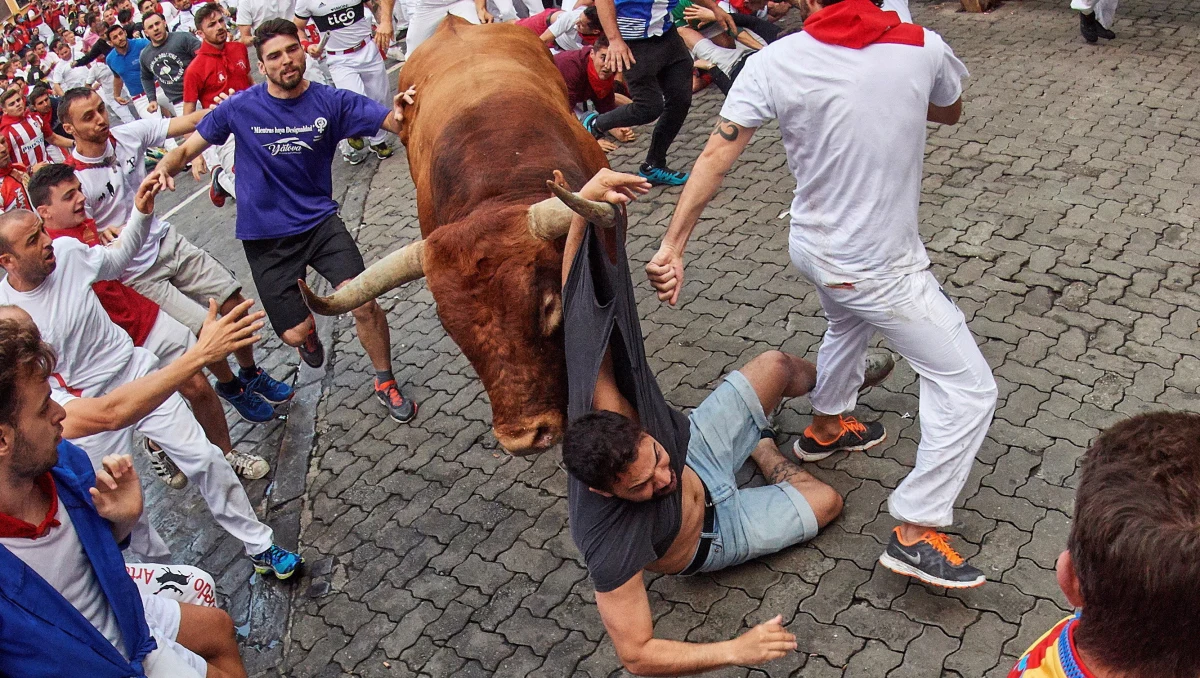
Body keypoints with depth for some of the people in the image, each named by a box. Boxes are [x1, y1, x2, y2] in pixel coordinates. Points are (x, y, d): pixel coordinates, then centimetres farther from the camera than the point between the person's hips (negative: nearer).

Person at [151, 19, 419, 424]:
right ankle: (307, 330, 41)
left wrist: (400, 114, -40)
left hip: (319, 221, 0)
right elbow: (188, 148, 2)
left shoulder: (330, 102, -5)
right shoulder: (240, 108, -5)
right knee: (295, 333, -3)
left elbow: (391, 121, -16)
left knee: (363, 302, -20)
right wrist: (164, 167, -21)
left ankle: (385, 383, 8)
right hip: (266, 237, 0)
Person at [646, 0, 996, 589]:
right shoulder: (924, 48, -14)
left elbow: (714, 158, -18)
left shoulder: (775, 63, -13)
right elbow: (950, 113, 8)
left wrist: (671, 247, -15)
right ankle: (915, 534, 8)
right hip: (880, 273, -5)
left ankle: (824, 428, 58)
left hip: (812, 247, 5)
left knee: (847, 323, 37)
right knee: (968, 386, 7)